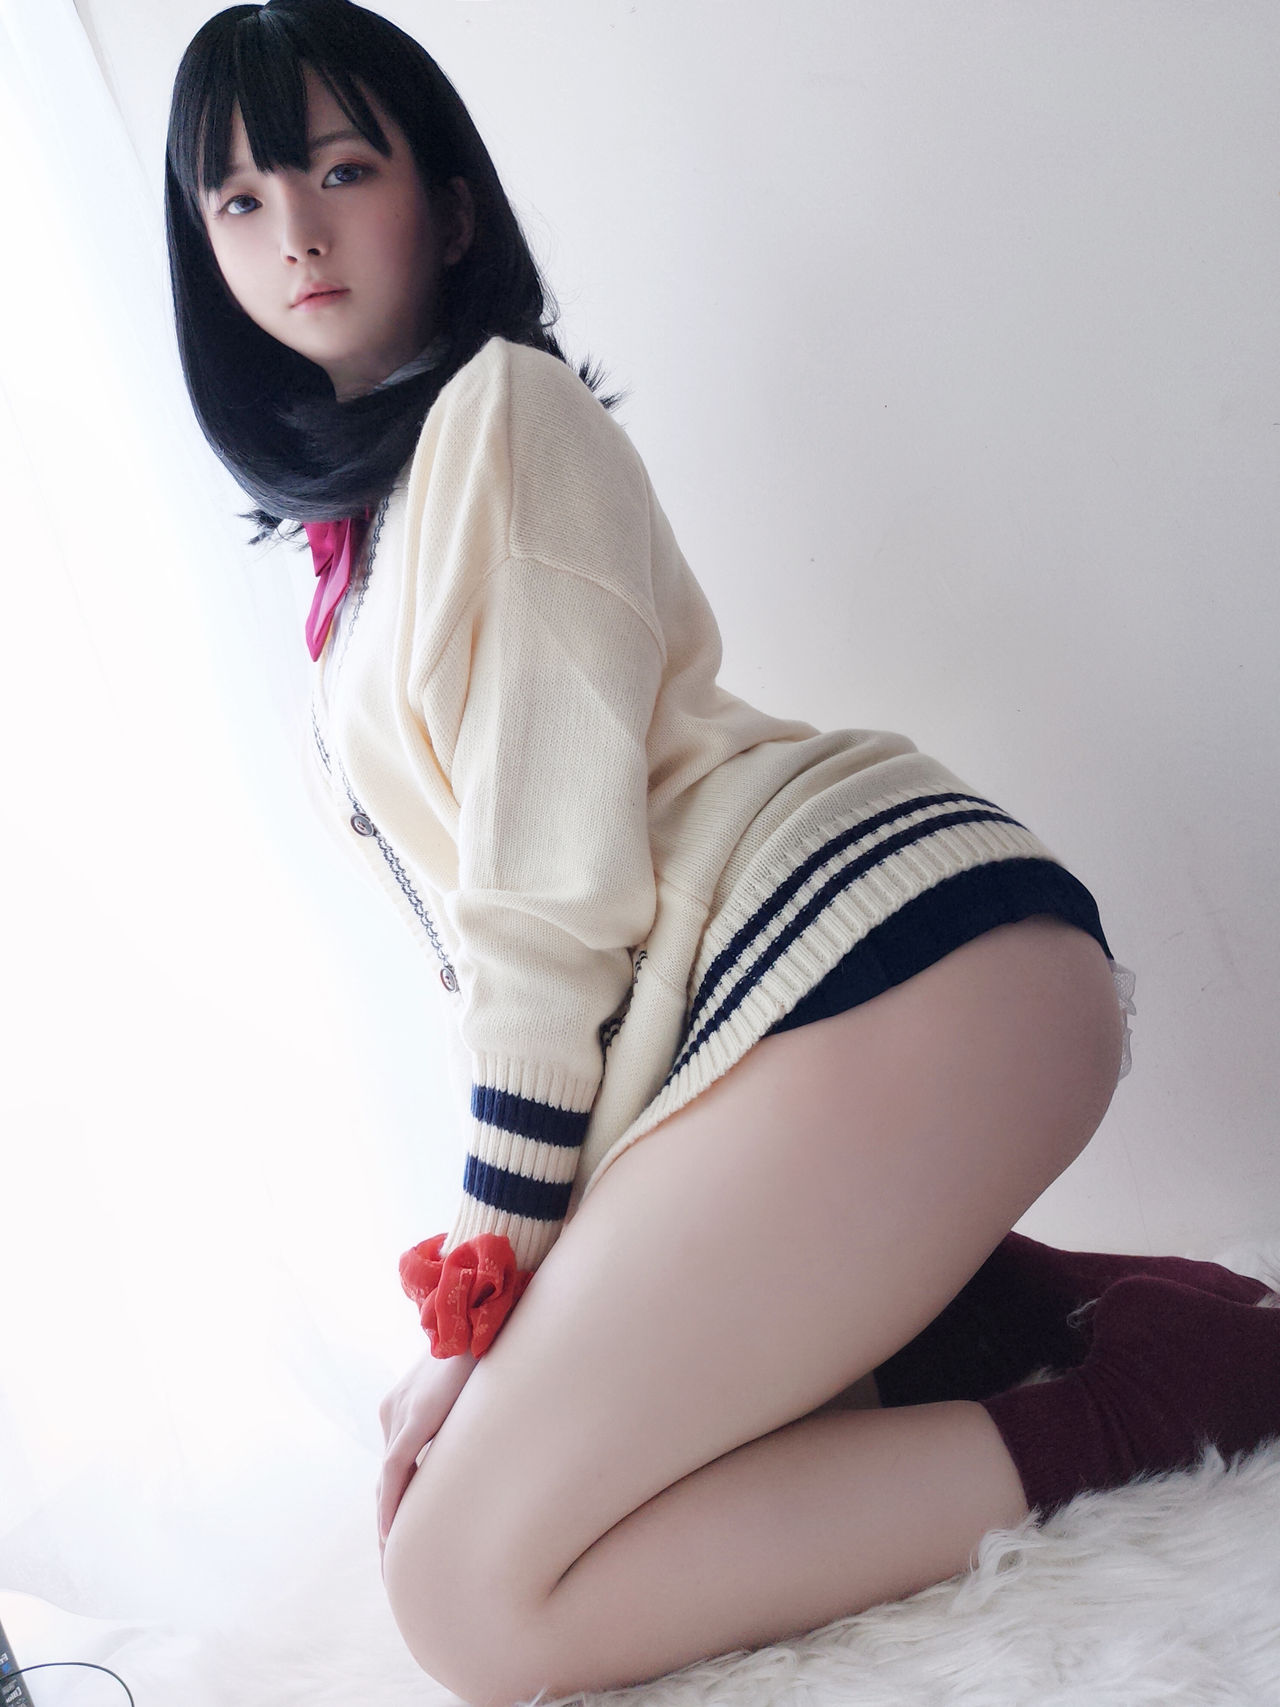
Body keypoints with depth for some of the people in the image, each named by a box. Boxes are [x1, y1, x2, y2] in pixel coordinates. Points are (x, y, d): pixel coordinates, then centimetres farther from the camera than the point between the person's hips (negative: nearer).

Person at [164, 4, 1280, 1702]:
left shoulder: (496, 405, -2)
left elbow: (557, 899, -11)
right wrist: (491, 1306, 15)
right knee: (455, 1469, 5)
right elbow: (479, 937, 20)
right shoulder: (347, 542, 24)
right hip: (721, 1038, 9)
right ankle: (1008, 1317, 4)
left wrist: (478, 1299, -8)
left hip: (877, 948, -9)